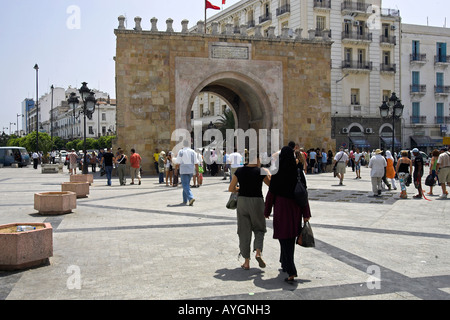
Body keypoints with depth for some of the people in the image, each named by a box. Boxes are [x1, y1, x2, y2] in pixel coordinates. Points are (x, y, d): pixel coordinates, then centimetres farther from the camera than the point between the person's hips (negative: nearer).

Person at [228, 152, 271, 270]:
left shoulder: (239, 171, 0)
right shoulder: (261, 171, -7)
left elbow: (231, 188, 2)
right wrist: (268, 174, 13)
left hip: (242, 202, 2)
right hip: (257, 202, -2)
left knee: (244, 231, 8)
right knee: (259, 229, 17)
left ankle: (246, 262, 11)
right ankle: (258, 252, -6)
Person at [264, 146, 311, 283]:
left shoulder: (277, 174, -11)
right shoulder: (299, 173, -3)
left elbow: (271, 193, -8)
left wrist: (267, 211, 3)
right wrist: (306, 214, 3)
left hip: (281, 207, -4)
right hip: (295, 209, 4)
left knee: (284, 238, -2)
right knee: (291, 238, 19)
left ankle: (291, 272, -13)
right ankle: (285, 264, 37)